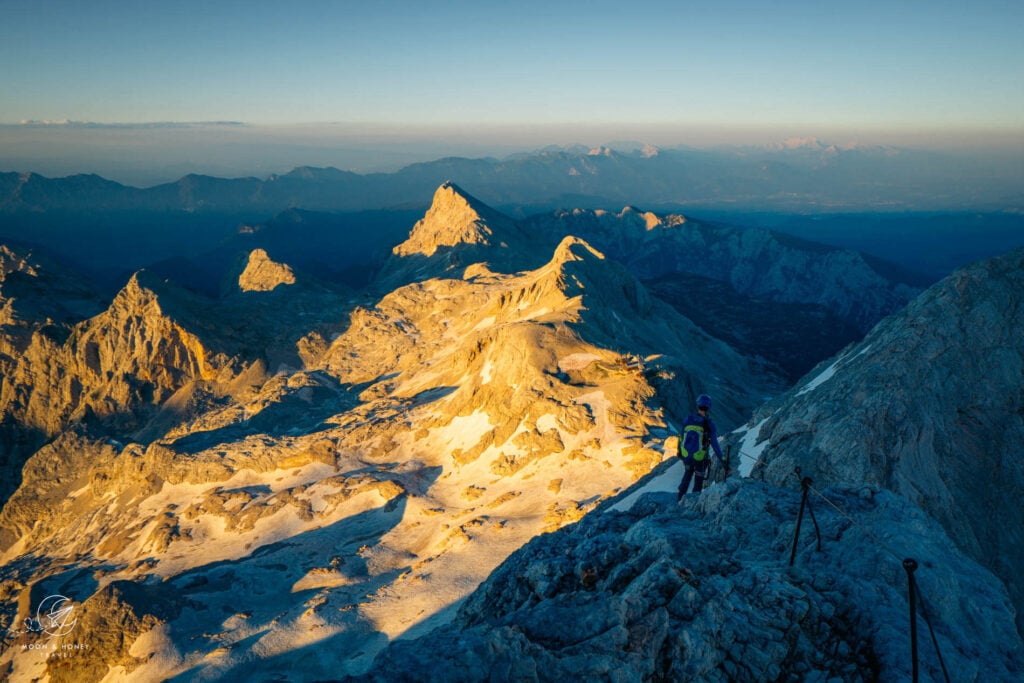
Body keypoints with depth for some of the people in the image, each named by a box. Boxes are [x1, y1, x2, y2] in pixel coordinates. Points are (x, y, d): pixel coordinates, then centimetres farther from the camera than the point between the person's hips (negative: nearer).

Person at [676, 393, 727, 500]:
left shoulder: (688, 420, -8)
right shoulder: (709, 424, -19)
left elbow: (682, 438, 3)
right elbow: (714, 444, -22)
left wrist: (680, 453, 18)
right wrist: (722, 460, -17)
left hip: (686, 455, 4)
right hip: (699, 459, -4)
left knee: (688, 473, 32)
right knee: (698, 481, 17)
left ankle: (680, 497, 40)